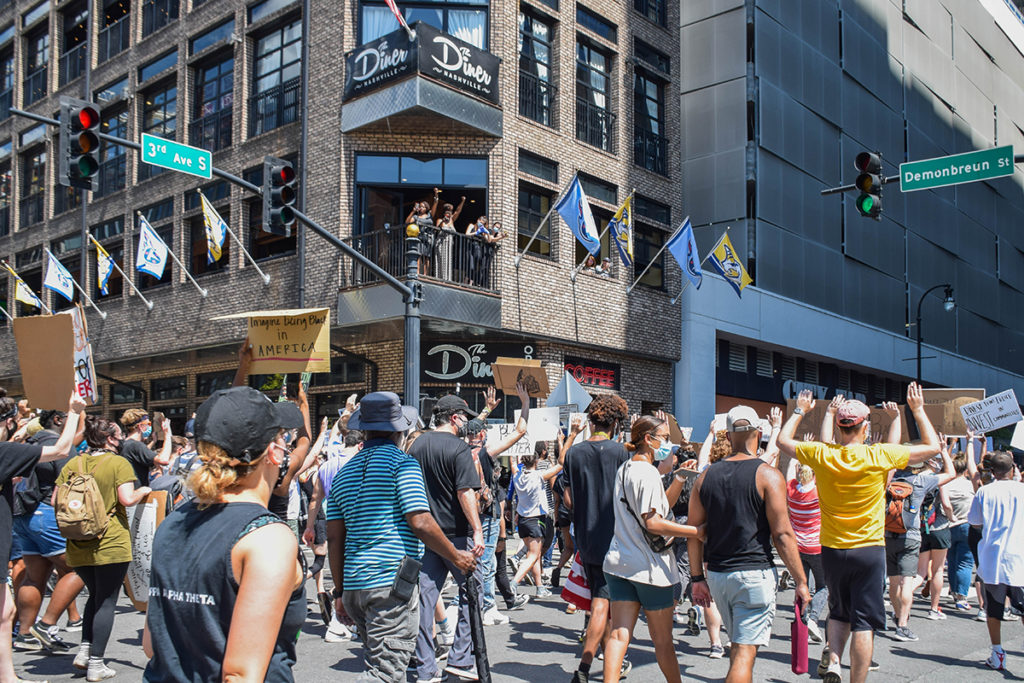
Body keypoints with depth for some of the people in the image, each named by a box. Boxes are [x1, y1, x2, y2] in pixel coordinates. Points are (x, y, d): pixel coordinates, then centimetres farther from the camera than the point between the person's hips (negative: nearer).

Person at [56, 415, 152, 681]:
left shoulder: (73, 464, 6)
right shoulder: (119, 463, -9)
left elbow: (54, 501, 6)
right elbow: (127, 499, -18)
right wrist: (144, 491, 0)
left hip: (78, 545, 5)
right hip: (110, 543, -5)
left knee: (95, 595, 24)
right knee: (106, 601, 4)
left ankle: (84, 650, 16)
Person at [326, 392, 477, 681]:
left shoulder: (344, 473, 13)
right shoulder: (403, 463, -6)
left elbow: (334, 538, 12)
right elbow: (421, 524, -15)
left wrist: (341, 589, 18)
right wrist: (456, 557, -2)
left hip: (354, 583, 8)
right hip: (392, 582, -7)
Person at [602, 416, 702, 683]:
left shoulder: (624, 469, 13)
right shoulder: (647, 473, -15)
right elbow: (653, 523, -23)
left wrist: (680, 479, 8)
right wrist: (698, 532, -21)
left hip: (619, 563, 7)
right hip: (649, 567, -7)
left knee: (619, 634, 3)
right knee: (662, 639, 8)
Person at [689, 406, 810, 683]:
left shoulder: (706, 476, 5)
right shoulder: (768, 475, -9)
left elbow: (694, 531, 7)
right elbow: (782, 534, -11)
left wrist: (698, 578, 15)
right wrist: (801, 581, -3)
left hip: (717, 575, 5)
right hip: (754, 575, -5)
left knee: (739, 646, 23)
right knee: (744, 652, -3)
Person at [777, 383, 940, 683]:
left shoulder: (821, 455, -7)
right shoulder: (879, 456, -11)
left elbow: (783, 440, 13)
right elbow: (932, 446, 2)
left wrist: (799, 411, 25)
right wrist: (918, 409, 12)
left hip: (832, 551, 3)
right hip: (869, 550, -3)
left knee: (839, 612, 21)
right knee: (863, 621, 3)